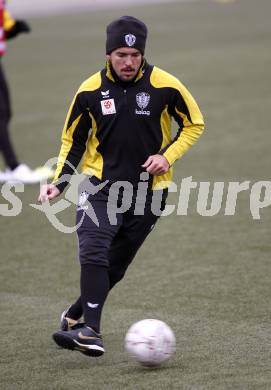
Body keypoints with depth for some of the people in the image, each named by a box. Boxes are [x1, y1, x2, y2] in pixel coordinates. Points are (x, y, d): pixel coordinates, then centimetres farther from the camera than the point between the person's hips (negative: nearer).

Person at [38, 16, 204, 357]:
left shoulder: (164, 86, -10)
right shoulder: (90, 90, -5)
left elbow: (194, 124, 4)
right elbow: (72, 140, 8)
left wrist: (168, 156, -12)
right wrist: (58, 183, -5)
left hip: (148, 189, 0)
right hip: (100, 185, 0)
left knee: (115, 265, 7)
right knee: (93, 252, -21)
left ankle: (75, 316, 28)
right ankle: (90, 331, -26)